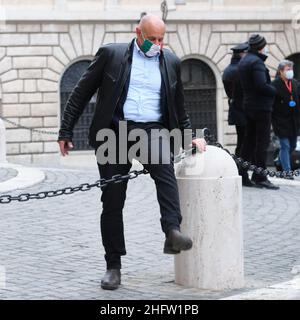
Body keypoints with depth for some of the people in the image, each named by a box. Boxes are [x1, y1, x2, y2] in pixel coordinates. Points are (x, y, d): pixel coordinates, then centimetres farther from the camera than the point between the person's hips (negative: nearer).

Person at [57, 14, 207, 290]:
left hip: (152, 130, 1)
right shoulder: (111, 54, 3)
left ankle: (172, 232, -43)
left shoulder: (171, 62, 12)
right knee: (112, 201, 0)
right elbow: (81, 94, 5)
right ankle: (113, 267, 8)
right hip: (115, 131, -1)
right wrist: (66, 132, 2)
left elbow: (178, 107, 25)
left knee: (164, 168, -32)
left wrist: (190, 136, 17)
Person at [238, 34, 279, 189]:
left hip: (249, 106, 9)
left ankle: (242, 176, 13)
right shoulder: (256, 62, -16)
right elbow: (262, 85, -25)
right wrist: (274, 91, -8)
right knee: (262, 142, -6)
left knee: (249, 141, 12)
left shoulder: (243, 61, 15)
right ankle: (259, 177, -6)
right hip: (261, 106, -9)